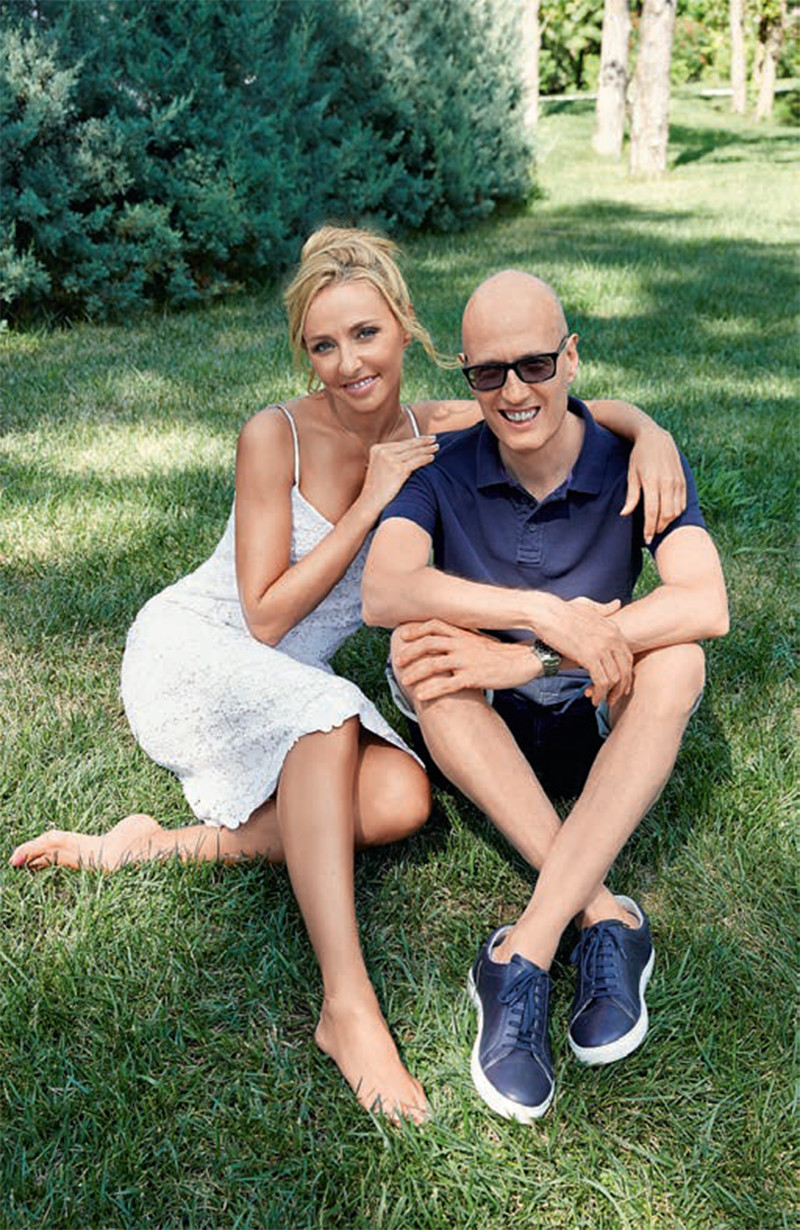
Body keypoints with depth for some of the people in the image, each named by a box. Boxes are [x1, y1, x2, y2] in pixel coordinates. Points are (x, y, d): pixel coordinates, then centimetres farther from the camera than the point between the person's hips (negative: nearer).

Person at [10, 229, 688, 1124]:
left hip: (292, 688, 4)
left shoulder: (435, 435, -5)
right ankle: (346, 1004, -38)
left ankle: (165, 844, -15)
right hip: (188, 650, -4)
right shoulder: (276, 436, -17)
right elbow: (264, 617, -16)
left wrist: (649, 433, -22)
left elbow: (582, 411, 1)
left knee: (400, 802, -24)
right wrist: (370, 504, -20)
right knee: (327, 714, -36)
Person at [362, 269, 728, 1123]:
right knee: (422, 641, -29)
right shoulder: (441, 470, -11)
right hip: (478, 736, 1)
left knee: (673, 661, -29)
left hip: (593, 732, 0)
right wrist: (547, 613, -40)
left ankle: (523, 954, -36)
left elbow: (707, 604, -28)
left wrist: (524, 658, -35)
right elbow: (383, 593, -29)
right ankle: (604, 917, -31)